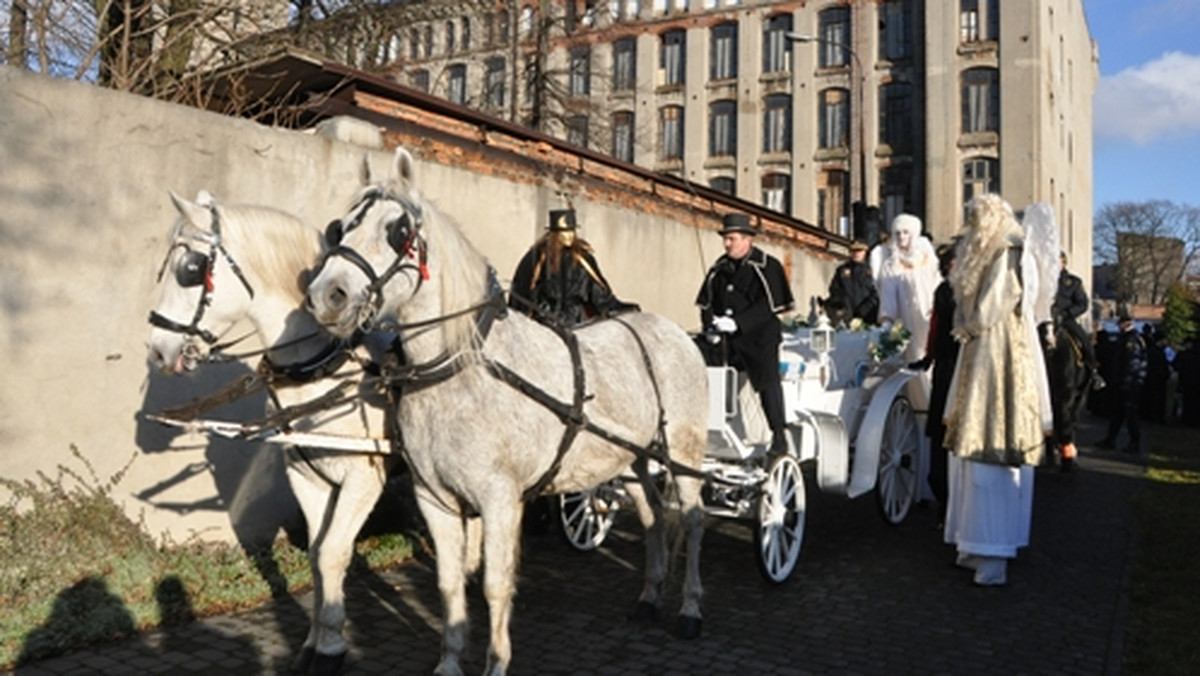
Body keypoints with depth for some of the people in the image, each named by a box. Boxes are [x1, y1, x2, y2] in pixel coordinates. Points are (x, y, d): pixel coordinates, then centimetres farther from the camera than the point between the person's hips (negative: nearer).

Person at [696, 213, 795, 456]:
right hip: (726, 338, 6)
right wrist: (711, 323, -8)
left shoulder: (766, 267, -8)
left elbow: (770, 306, -15)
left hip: (760, 337, -6)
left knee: (768, 383, -10)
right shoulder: (720, 268, 10)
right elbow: (706, 301, 13)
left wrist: (737, 322, -24)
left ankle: (779, 437, -2)